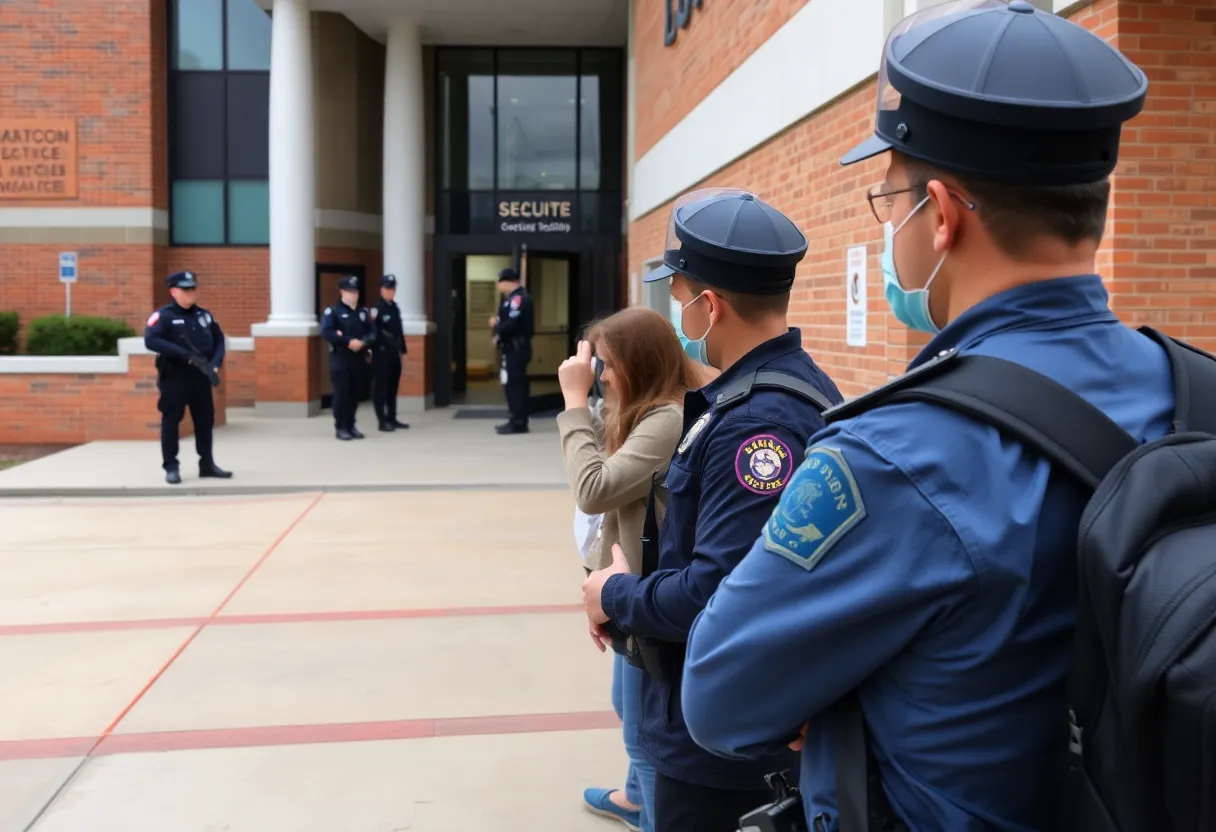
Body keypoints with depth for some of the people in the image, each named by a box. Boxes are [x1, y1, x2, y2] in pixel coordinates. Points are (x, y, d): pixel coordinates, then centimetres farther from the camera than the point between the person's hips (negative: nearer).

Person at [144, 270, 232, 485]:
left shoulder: (204, 315, 11)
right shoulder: (163, 316, -7)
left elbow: (219, 339, 16)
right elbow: (150, 340, -20)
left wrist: (216, 363, -2)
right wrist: (183, 354, -25)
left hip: (200, 376, 5)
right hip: (173, 376, -5)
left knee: (205, 419, 9)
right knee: (171, 420, 0)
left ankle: (207, 464, 20)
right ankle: (171, 467, 8)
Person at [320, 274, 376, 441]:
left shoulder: (363, 312, 12)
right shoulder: (332, 311, -3)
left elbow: (373, 333, 7)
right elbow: (326, 332, -15)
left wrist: (362, 342, -15)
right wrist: (348, 341, -21)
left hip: (359, 358, 5)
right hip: (340, 358, -5)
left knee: (355, 393, 7)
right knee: (341, 393, -4)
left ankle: (351, 425, 17)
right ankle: (341, 427, 2)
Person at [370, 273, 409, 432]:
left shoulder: (395, 307, 14)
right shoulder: (377, 309, -10)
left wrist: (402, 349, 17)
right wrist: (372, 350, -28)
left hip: (394, 353, 8)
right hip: (382, 353, -8)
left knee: (393, 386, 12)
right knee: (381, 387, -3)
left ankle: (392, 419, 20)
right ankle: (383, 421, -1)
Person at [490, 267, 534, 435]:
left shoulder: (518, 298, -17)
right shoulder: (514, 297, 17)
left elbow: (512, 324, -25)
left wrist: (498, 334, -9)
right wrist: (498, 322, 5)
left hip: (516, 349, -11)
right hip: (514, 348, 11)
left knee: (513, 384, -9)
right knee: (515, 384, 14)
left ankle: (519, 423, -7)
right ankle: (517, 420, 20)